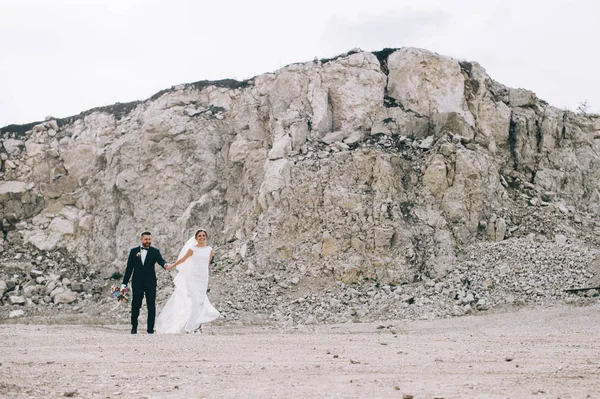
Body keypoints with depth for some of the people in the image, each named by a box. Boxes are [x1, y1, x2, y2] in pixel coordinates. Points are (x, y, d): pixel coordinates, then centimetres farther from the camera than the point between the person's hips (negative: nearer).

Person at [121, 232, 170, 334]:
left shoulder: (155, 252, 4)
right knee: (135, 306, 5)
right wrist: (124, 283, 4)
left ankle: (150, 328, 4)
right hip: (137, 283, 1)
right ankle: (134, 326, 24)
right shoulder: (134, 251, 6)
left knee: (151, 306, -1)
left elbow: (160, 260, -14)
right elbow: (129, 268, 7)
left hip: (150, 283, 0)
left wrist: (165, 264, -39)